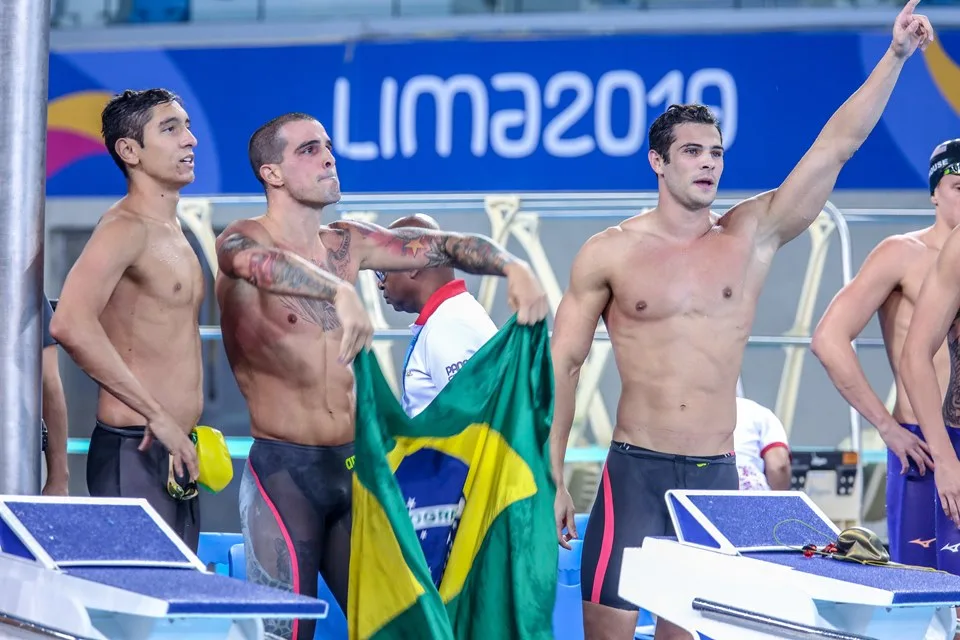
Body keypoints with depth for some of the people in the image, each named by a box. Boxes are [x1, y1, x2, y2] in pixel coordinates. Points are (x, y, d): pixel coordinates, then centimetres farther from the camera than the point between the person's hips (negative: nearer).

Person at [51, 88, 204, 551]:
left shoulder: (172, 234, 18)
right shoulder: (125, 230, -12)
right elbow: (71, 324, -29)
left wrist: (186, 431, 15)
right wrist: (158, 416, -24)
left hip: (175, 457, 9)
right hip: (134, 455, -9)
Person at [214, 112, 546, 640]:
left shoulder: (347, 245, 12)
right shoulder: (242, 239, -8)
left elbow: (446, 246, 9)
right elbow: (263, 264, -32)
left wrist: (512, 268, -12)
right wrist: (341, 293, -50)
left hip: (352, 465, 6)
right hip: (283, 468, -6)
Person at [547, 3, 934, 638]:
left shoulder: (753, 236, 5)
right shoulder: (609, 253, 0)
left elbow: (836, 145, -1)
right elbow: (563, 365, 3)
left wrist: (895, 56, -8)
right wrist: (552, 479, -1)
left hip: (718, 474, 2)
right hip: (637, 472, -2)